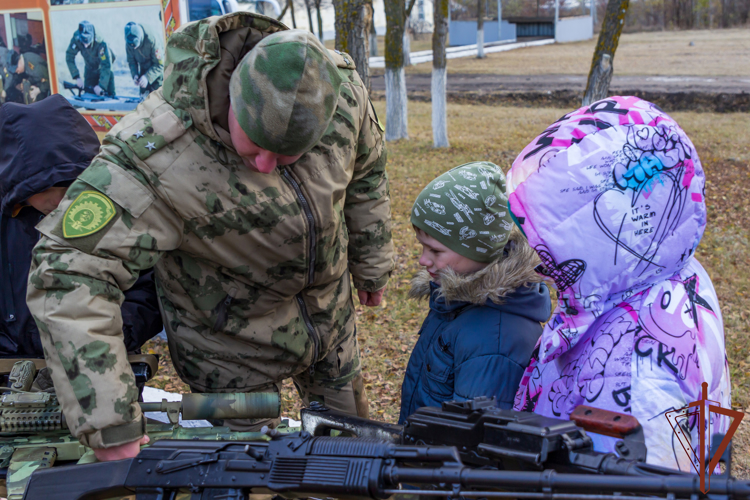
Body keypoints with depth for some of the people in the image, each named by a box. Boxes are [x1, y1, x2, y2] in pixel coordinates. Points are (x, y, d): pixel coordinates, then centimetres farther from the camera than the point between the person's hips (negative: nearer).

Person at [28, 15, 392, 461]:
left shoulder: (343, 91, -23)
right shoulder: (155, 150, -39)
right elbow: (70, 274, -41)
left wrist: (372, 268, 12)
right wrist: (111, 429, -44)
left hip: (330, 310, 5)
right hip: (232, 341, -4)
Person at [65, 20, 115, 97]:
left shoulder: (100, 43, -36)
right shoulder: (76, 39, -26)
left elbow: (106, 66, -35)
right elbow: (69, 57, -17)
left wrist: (101, 85, -38)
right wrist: (77, 77, -22)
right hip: (90, 67, 3)